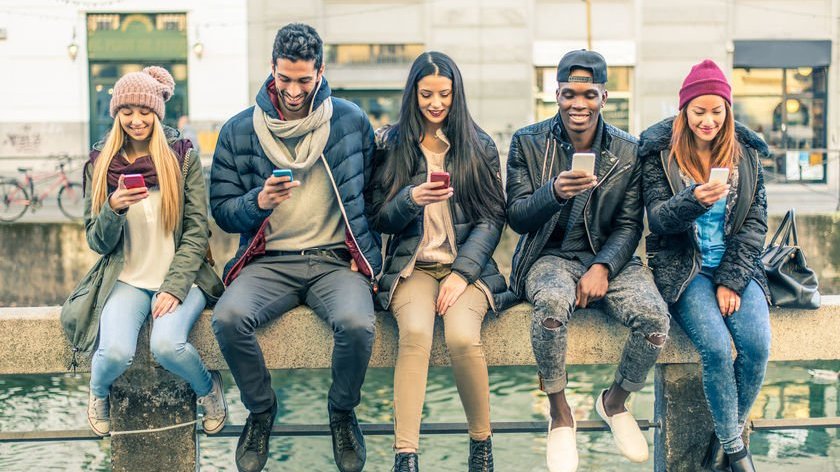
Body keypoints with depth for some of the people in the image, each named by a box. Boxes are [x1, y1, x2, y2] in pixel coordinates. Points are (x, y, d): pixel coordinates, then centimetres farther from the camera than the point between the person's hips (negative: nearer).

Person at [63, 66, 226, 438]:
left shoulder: (183, 156, 1)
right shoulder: (100, 163, 6)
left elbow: (197, 231, -2)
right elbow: (96, 242, 6)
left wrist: (174, 288, -13)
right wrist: (114, 208, -16)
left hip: (180, 277, -1)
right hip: (127, 279, 1)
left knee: (166, 344, -30)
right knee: (116, 351, -26)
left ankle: (208, 389, 4)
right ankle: (98, 393, 11)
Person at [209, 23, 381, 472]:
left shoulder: (350, 120, 4)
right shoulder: (238, 131, 4)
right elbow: (221, 209, 5)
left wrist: (367, 256, 2)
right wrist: (259, 201, -15)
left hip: (336, 259, -1)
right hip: (268, 262, 1)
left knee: (357, 323, -32)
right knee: (228, 318, -29)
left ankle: (342, 413, 2)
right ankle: (261, 410, 2)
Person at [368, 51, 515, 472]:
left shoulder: (479, 146, 9)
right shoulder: (391, 144, 10)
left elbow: (493, 217, 3)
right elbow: (379, 218, 7)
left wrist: (462, 272, -10)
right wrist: (411, 199, -15)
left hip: (467, 265, 0)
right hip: (411, 264, 0)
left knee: (462, 336, -30)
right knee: (415, 332, -32)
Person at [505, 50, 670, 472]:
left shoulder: (628, 151, 3)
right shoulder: (528, 143, 0)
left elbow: (629, 225, 2)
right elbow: (517, 218, -5)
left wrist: (603, 267, -17)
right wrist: (554, 192, -26)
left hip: (607, 258, 2)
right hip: (550, 256, -2)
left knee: (654, 315, -27)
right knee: (553, 302, -37)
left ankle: (615, 403, 6)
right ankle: (560, 415, -12)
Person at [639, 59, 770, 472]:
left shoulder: (746, 151, 7)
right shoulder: (660, 151, 0)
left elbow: (756, 222, 3)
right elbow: (658, 218, -6)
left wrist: (732, 280, -7)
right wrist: (694, 199, -27)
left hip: (737, 267, 3)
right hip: (684, 268, -2)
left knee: (757, 344, -22)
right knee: (716, 346, -25)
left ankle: (727, 435, 1)